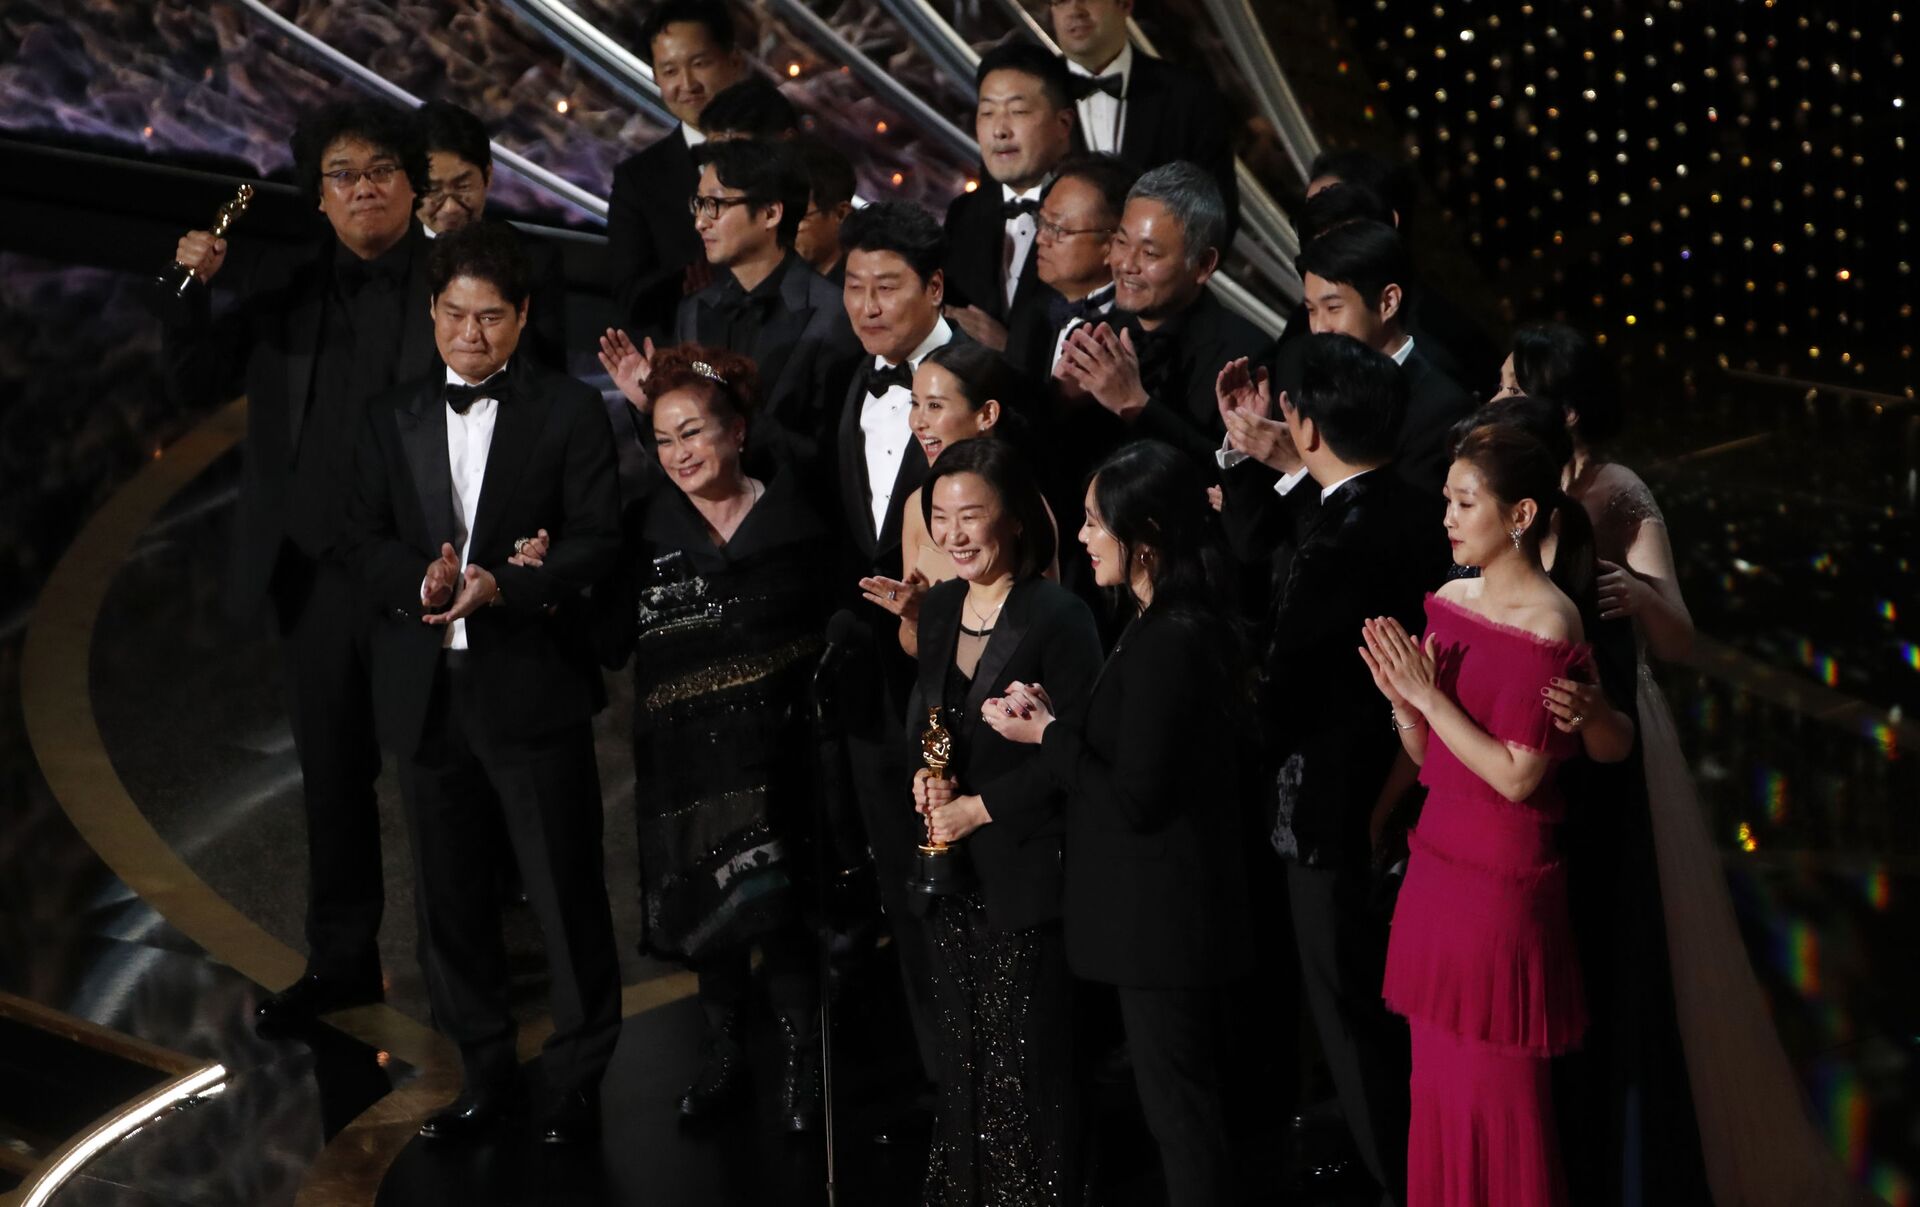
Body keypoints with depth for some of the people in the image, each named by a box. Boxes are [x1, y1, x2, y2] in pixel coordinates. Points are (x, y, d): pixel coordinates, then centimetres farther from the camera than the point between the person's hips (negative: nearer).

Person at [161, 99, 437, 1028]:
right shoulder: (277, 288, 9)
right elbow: (197, 387, 8)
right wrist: (194, 290, -7)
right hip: (314, 566, 3)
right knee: (332, 769, 12)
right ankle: (342, 958, 25)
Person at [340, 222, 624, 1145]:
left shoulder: (569, 412, -1)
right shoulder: (392, 418, 11)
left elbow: (598, 541, -6)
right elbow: (363, 541, 7)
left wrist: (501, 584, -20)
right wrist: (420, 580, -14)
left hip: (532, 685, -4)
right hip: (425, 690, 4)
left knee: (566, 893, 1)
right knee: (450, 896, 12)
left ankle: (577, 1080, 16)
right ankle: (486, 1076, 26)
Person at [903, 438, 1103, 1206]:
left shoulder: (1058, 618, -15)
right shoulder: (939, 608, 7)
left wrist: (978, 807, -15)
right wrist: (924, 776, -5)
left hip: (1026, 873, -7)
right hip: (953, 865, 7)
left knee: (1025, 1060, 3)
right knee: (963, 1050, 15)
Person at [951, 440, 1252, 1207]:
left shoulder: (1168, 645, -23)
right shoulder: (1170, 626, 8)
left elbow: (1134, 798, -23)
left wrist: (1046, 735, -12)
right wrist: (1053, 723, -3)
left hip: (1162, 912, -10)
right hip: (1161, 905, 10)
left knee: (1177, 1100, 2)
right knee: (1181, 1095, 19)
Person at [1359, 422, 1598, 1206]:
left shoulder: (1549, 624, -14)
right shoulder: (1445, 604, 7)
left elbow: (1517, 776, -18)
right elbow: (1425, 757, 9)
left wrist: (1431, 698, -17)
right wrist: (1401, 699, -9)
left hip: (1504, 874, -7)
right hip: (1437, 861, 7)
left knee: (1496, 1088, 3)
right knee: (1435, 1076, 14)